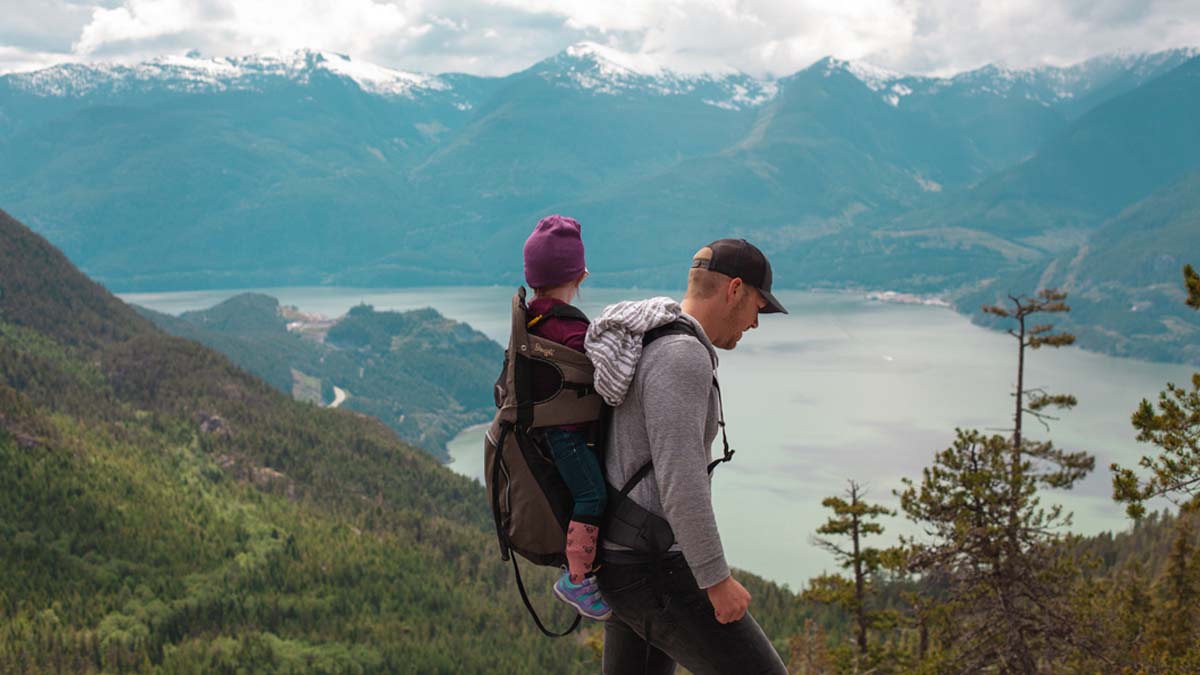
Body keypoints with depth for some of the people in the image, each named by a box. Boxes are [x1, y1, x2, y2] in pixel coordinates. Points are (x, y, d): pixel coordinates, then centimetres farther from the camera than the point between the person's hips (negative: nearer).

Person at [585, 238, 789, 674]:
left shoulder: (645, 348, 13)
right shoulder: (681, 356, -21)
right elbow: (680, 480, -26)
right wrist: (718, 580, -20)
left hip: (627, 559, 10)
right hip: (660, 575, -10)